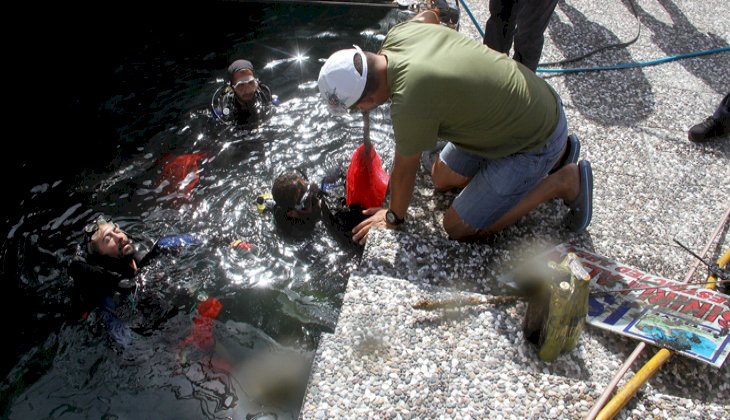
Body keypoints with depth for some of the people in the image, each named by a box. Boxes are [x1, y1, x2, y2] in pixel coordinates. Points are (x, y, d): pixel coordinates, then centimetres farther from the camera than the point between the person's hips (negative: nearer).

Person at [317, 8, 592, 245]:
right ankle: (555, 153, 21)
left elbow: (404, 170, -15)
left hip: (535, 143, -8)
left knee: (457, 228, -2)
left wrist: (394, 217, 4)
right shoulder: (400, 33, -12)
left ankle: (563, 181, 5)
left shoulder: (409, 102, -34)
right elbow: (428, 15, 15)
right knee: (442, 179, 20)